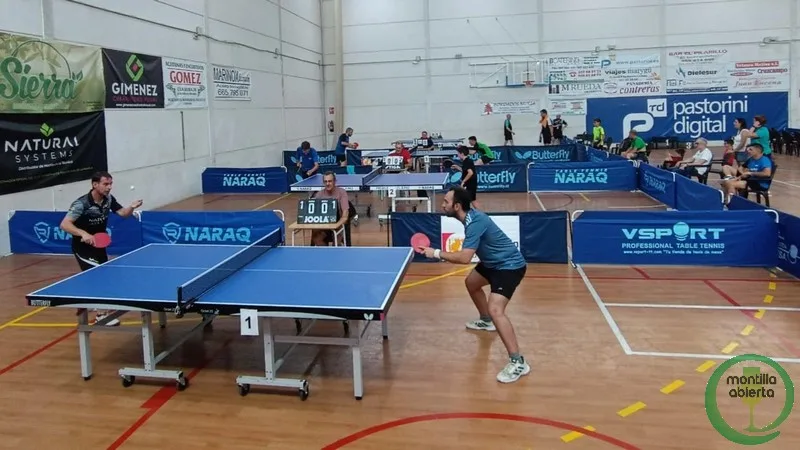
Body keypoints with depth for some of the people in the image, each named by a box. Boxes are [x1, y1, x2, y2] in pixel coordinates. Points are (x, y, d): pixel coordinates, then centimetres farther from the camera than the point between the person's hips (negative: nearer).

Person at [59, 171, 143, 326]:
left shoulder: (109, 199, -8)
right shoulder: (82, 203, -27)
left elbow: (123, 213, -3)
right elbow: (64, 224, -32)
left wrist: (132, 207, -26)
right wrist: (83, 233, -47)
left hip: (99, 245, 8)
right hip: (83, 247, -8)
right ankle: (101, 315, -6)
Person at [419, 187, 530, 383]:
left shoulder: (475, 222, -29)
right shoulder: (471, 216, 1)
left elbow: (465, 258, -36)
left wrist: (436, 253, -28)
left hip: (510, 265, -11)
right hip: (494, 262, 11)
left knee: (495, 310, -25)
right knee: (471, 283, 30)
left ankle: (518, 362, -22)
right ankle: (486, 321, 51)